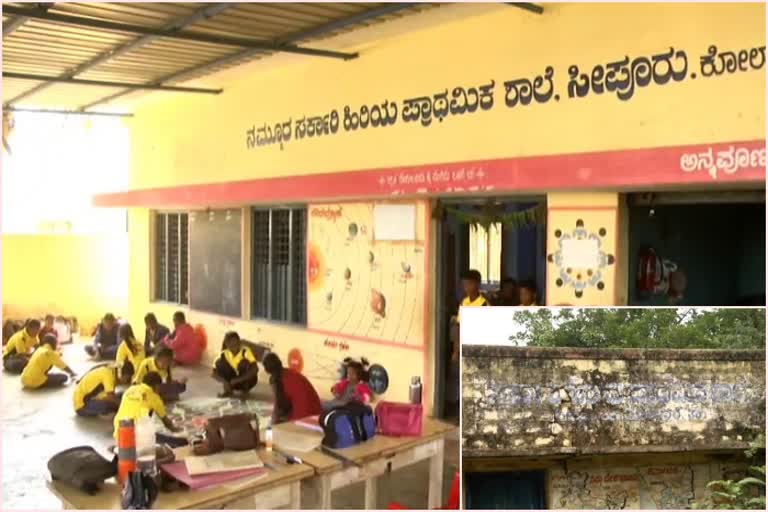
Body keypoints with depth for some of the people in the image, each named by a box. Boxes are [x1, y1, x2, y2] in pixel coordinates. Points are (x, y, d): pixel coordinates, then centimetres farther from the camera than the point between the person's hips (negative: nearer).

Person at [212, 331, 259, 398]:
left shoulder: (246, 351, -22)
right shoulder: (224, 355, -13)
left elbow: (255, 369, -33)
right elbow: (214, 373, -17)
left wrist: (238, 380, -38)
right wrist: (224, 382, -36)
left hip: (246, 379, -3)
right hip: (233, 379, 3)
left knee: (245, 362, -30)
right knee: (220, 363, -18)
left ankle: (245, 388, -11)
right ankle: (228, 389, -9)